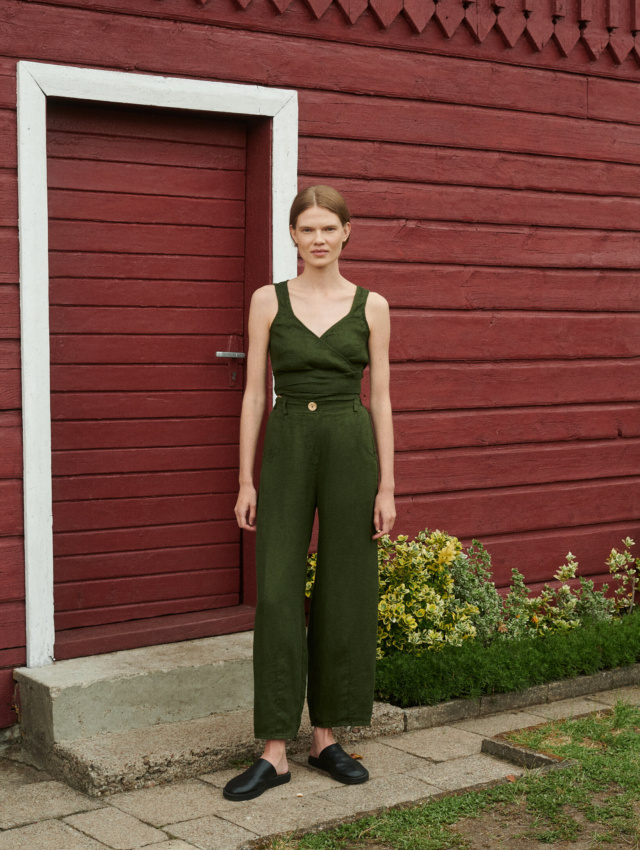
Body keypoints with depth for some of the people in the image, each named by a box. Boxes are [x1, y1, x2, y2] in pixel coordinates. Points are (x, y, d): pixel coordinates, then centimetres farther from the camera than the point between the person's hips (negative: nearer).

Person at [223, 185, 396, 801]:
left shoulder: (371, 306, 4)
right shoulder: (268, 300, 3)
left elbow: (381, 398, 3)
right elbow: (254, 393, 2)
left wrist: (387, 486, -2)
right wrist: (245, 480, -3)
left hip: (351, 449, 1)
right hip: (287, 448, -1)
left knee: (345, 594, 5)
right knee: (278, 594, -4)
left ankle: (326, 738, 19)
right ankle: (275, 752, 3)